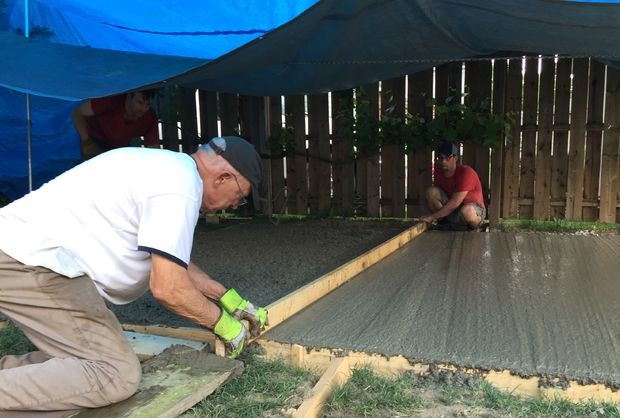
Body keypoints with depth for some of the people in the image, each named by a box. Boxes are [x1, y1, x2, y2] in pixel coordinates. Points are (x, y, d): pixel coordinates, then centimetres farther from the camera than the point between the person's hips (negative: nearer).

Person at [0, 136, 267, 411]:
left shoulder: (168, 167, 16)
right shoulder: (180, 185, -16)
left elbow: (172, 261, 24)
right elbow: (168, 288, -17)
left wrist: (229, 298, 22)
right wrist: (224, 324, 0)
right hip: (30, 261, -10)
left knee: (106, 357, 10)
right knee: (118, 375, -11)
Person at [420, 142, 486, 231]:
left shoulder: (466, 172, -25)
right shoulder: (439, 171, -5)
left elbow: (455, 203, -32)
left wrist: (431, 217, -32)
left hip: (474, 208, -5)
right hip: (450, 206, 5)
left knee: (467, 212, -42)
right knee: (431, 191, -17)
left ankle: (474, 226, -6)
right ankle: (444, 222, -3)